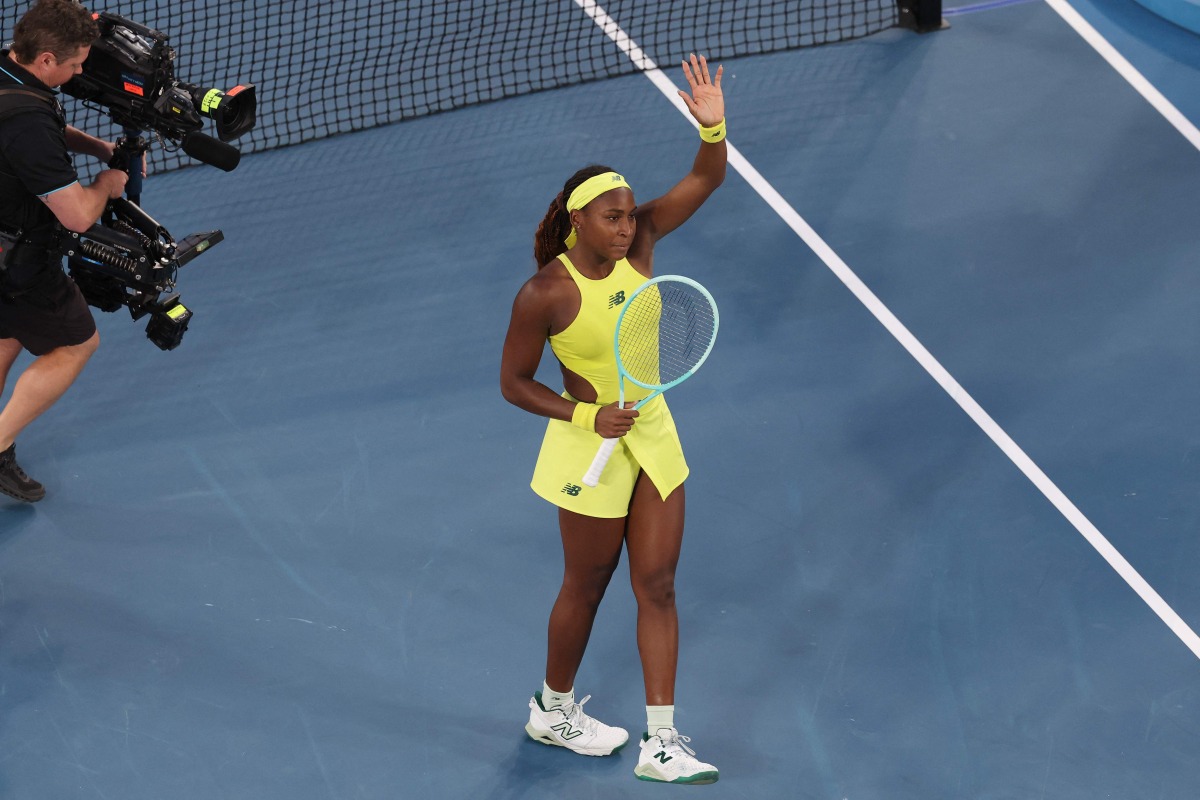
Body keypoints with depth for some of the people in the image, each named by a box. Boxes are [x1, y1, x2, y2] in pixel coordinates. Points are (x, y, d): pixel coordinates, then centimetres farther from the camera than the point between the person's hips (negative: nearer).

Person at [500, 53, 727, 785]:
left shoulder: (638, 242, -9)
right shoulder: (545, 295, -22)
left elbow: (706, 180, -11)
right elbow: (514, 382, -12)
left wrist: (713, 126, -31)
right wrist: (585, 417, -22)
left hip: (655, 435, 6)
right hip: (593, 448, -5)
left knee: (658, 586, 6)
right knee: (587, 588, 12)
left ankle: (662, 745, 11)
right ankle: (554, 710, 38)